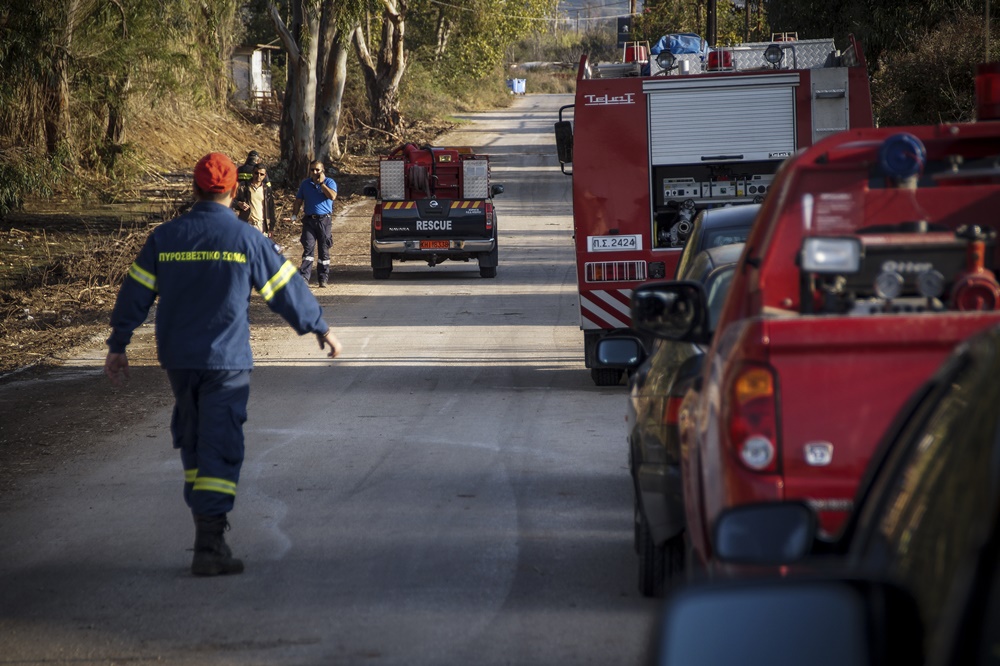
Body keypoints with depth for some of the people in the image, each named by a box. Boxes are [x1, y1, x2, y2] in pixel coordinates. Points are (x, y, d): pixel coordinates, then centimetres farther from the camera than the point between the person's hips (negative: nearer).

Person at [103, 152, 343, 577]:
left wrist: (118, 346, 17)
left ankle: (207, 520, 27)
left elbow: (136, 293, 7)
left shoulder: (164, 238, 2)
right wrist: (320, 328, 15)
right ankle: (209, 545, -12)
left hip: (176, 359, 4)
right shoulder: (246, 239, -6)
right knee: (220, 447, -5)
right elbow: (286, 289, 1)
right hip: (225, 361, -4)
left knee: (192, 441, 19)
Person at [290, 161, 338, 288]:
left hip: (325, 220, -2)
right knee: (308, 248, -9)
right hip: (309, 220, 2)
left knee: (324, 251, 3)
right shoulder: (305, 184, 13)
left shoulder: (329, 182, 4)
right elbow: (298, 201, 17)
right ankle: (304, 277, -15)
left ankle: (323, 278, 9)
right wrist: (294, 215, 4)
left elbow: (332, 196, -15)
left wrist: (321, 183, -12)